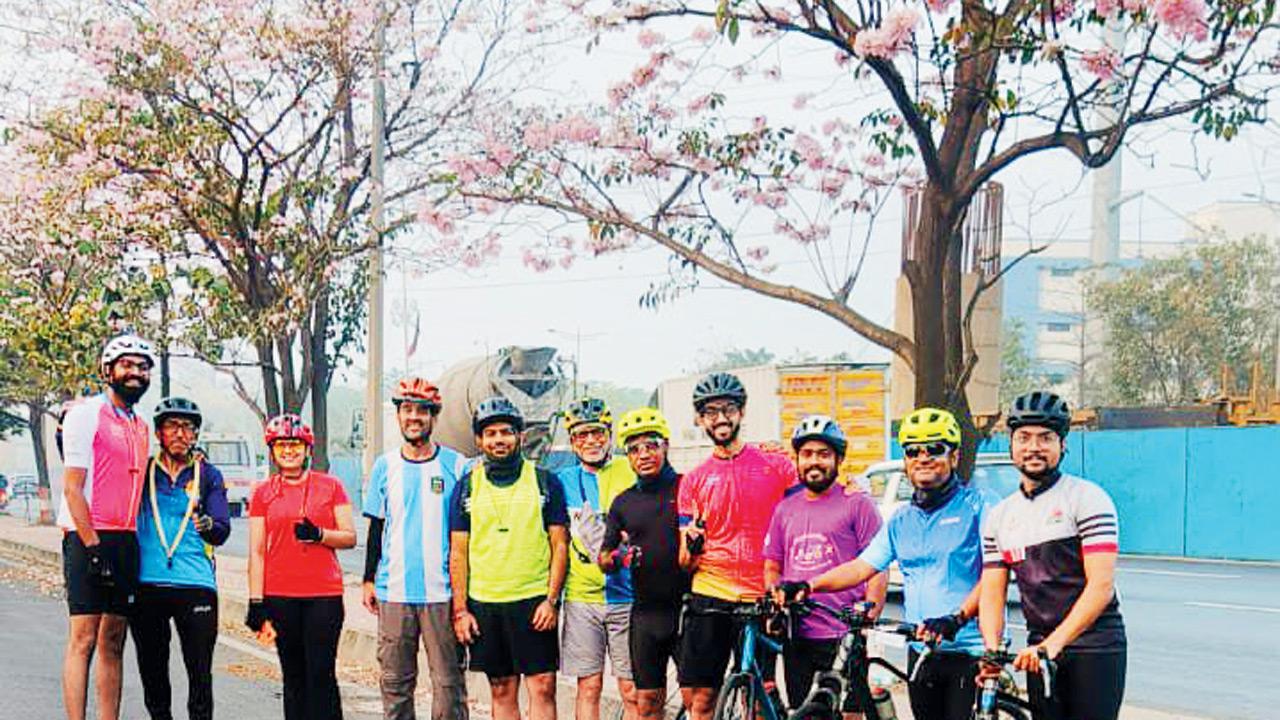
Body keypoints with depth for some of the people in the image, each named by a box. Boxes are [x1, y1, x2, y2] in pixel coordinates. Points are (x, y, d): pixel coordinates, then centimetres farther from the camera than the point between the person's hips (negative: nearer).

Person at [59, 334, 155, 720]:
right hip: (89, 538, -7)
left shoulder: (141, 427, 18)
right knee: (83, 639, -10)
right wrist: (93, 547, -16)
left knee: (113, 643, 7)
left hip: (126, 541, 7)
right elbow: (72, 488, -10)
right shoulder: (87, 413, -4)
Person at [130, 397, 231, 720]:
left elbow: (222, 532, 1)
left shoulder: (208, 475, 9)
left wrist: (209, 525, -22)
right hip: (146, 584, 1)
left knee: (200, 674, -6)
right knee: (152, 671, 8)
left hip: (196, 585, -1)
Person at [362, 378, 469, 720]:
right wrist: (369, 580, 10)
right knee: (395, 681, 6)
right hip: (393, 592, 2)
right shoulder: (385, 467, 9)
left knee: (449, 681, -3)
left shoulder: (455, 464, 2)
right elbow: (376, 529, 15)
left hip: (442, 591, -2)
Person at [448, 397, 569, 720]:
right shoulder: (467, 486, 8)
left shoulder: (545, 482, 4)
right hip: (484, 603, 2)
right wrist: (460, 609, 2)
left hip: (534, 601, -2)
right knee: (502, 691, 7)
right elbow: (458, 552, 8)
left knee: (543, 687, -6)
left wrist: (552, 600, -7)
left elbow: (559, 545, 3)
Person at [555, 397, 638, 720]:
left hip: (627, 597, -1)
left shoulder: (632, 474, 3)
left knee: (632, 691, -1)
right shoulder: (563, 482, 9)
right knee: (588, 687, 3)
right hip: (581, 597, 1)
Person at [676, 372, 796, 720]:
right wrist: (692, 545, -12)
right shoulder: (694, 480, 10)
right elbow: (685, 563, 9)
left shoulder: (777, 466, 5)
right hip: (709, 598, 2)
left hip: (762, 599, -2)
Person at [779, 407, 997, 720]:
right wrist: (809, 585, -3)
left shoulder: (977, 507, -3)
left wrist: (957, 618, -27)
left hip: (971, 650, -6)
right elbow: (862, 567, 12)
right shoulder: (901, 520, 16)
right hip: (921, 651, 6)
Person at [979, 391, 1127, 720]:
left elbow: (1101, 586, -16)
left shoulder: (1087, 499, -7)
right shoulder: (999, 517, 11)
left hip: (1094, 649, -5)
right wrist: (992, 650, -13)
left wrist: (1053, 644, -25)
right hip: (1038, 654, 5)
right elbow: (992, 593, 6)